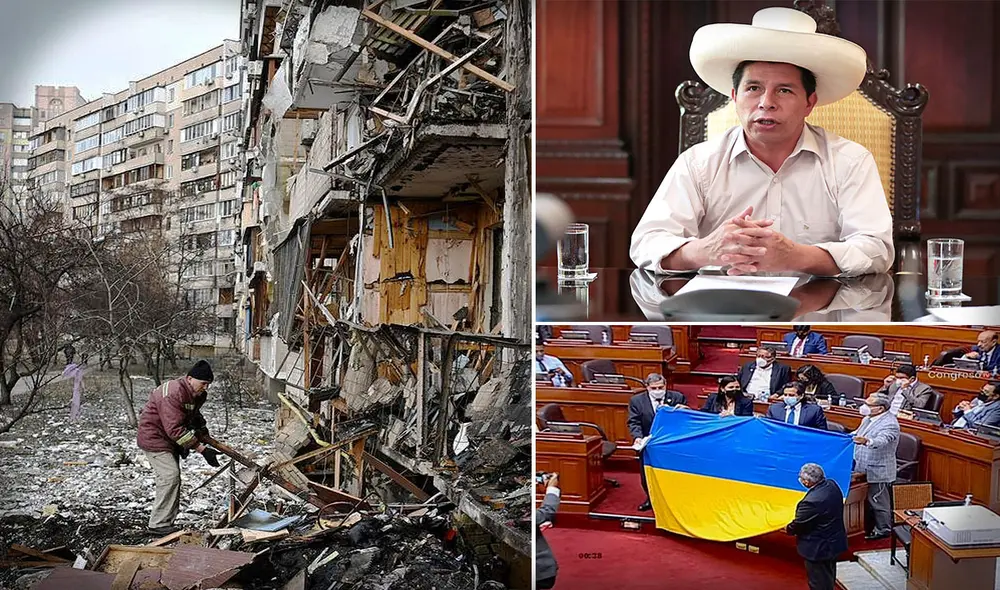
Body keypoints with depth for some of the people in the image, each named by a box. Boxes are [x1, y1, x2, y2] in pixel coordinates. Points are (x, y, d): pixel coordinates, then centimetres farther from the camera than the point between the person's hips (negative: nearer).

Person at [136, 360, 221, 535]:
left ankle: (167, 522, 18)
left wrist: (201, 428, 1)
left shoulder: (198, 395, 0)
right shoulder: (172, 394, -31)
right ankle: (158, 524, -10)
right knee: (170, 477, -16)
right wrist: (202, 450, -35)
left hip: (170, 440, 10)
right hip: (154, 439, -10)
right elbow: (176, 429, -35)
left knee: (173, 478, 10)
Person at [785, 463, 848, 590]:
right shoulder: (832, 485, -8)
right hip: (834, 542, 9)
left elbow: (798, 524, -20)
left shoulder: (811, 501, -34)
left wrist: (788, 529, 3)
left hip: (819, 548, -9)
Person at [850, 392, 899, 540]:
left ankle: (883, 530, 16)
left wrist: (866, 441, -57)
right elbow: (858, 434, 21)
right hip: (863, 469, 9)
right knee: (868, 500, 20)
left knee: (878, 501, 3)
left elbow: (881, 441, -39)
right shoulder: (868, 418, 7)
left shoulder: (890, 423, -21)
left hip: (878, 471, -9)